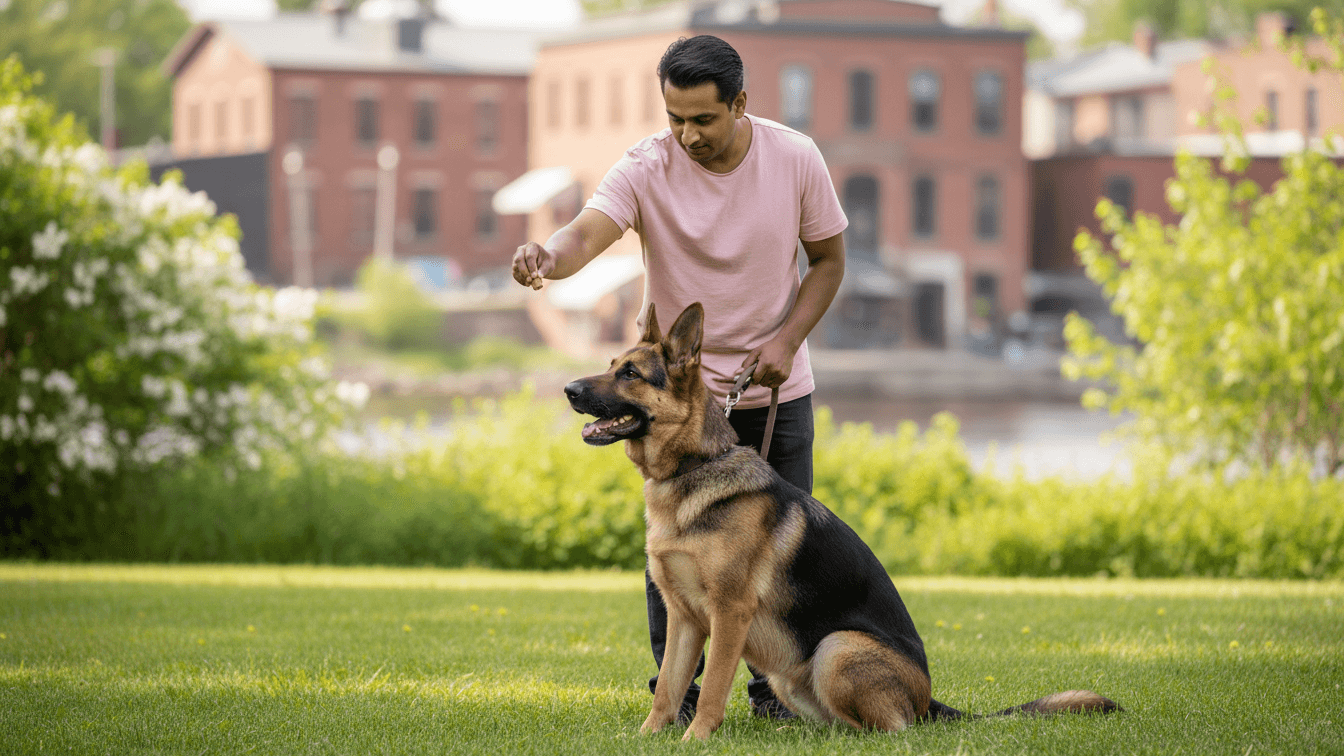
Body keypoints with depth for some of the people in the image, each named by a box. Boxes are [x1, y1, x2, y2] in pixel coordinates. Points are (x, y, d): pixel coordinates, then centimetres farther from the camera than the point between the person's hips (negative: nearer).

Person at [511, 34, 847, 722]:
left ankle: (773, 684, 20)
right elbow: (588, 232, -33)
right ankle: (676, 690, 8)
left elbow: (828, 258, 2)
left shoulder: (795, 159, -10)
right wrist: (548, 256, -56)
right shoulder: (647, 168, -17)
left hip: (778, 386, 2)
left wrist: (788, 339, -12)